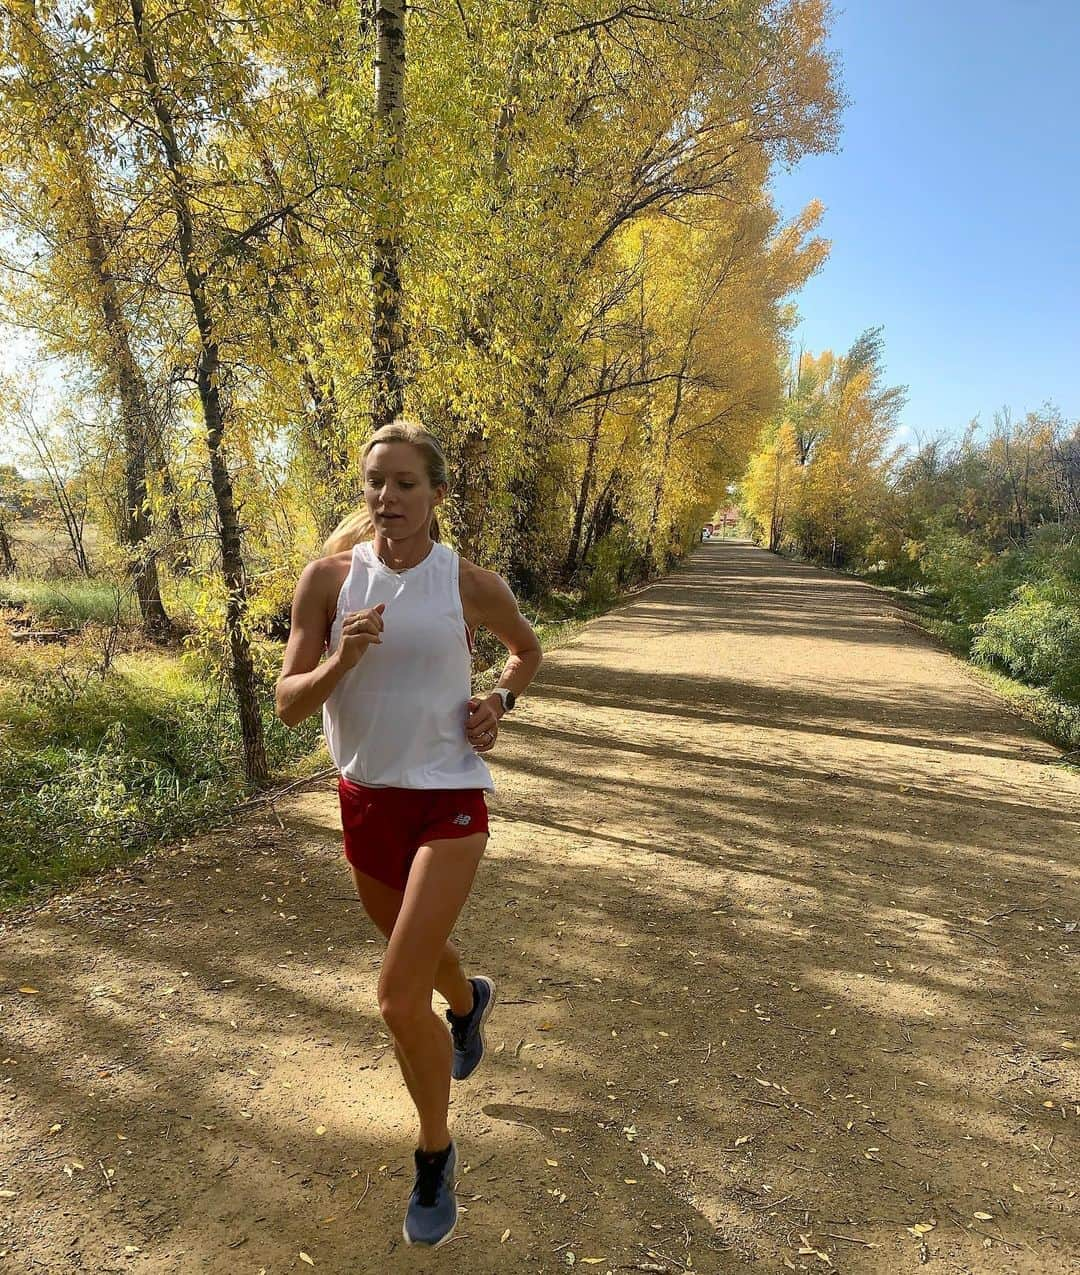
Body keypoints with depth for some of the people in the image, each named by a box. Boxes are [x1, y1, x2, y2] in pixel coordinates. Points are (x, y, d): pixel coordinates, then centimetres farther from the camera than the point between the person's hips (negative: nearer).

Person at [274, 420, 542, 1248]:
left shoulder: (471, 584, -10)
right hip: (365, 798, 4)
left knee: (400, 1000, -10)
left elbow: (528, 649, 11)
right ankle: (468, 1000, 63)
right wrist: (341, 660, -27)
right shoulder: (330, 577, -7)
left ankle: (435, 1153, 20)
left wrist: (500, 703, -7)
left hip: (448, 799, -3)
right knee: (418, 951, 26)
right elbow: (290, 705, -8)